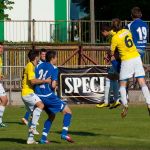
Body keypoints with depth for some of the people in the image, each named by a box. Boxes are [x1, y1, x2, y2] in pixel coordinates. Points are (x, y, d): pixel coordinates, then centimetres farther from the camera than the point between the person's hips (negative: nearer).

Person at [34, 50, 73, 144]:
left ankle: (44, 138, 14)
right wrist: (55, 86, 6)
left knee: (51, 116, 23)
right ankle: (64, 133, -8)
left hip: (39, 95, 7)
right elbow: (53, 85, -15)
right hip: (48, 96, -7)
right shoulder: (54, 69, -8)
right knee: (68, 111, 4)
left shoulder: (39, 66, 10)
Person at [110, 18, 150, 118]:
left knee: (122, 85, 9)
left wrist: (112, 57, 25)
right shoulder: (127, 31, 3)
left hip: (127, 61, -4)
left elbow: (112, 51, 2)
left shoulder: (115, 38, -10)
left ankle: (125, 105, -9)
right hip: (137, 57, 4)